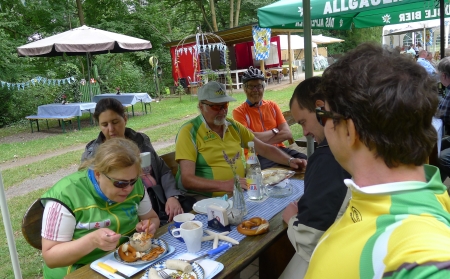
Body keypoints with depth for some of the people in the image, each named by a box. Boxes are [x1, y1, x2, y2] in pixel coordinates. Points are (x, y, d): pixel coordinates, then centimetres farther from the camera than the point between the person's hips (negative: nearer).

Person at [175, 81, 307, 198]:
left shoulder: (233, 125, 9)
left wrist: (290, 160, -3)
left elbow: (264, 149, 15)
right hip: (206, 198, -6)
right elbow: (187, 180, -18)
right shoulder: (189, 132, -10)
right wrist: (226, 185, -30)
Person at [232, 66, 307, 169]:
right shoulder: (239, 112, 0)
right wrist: (274, 131, -2)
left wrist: (261, 140, -10)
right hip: (256, 155, -4)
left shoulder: (272, 106, 12)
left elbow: (287, 133, 2)